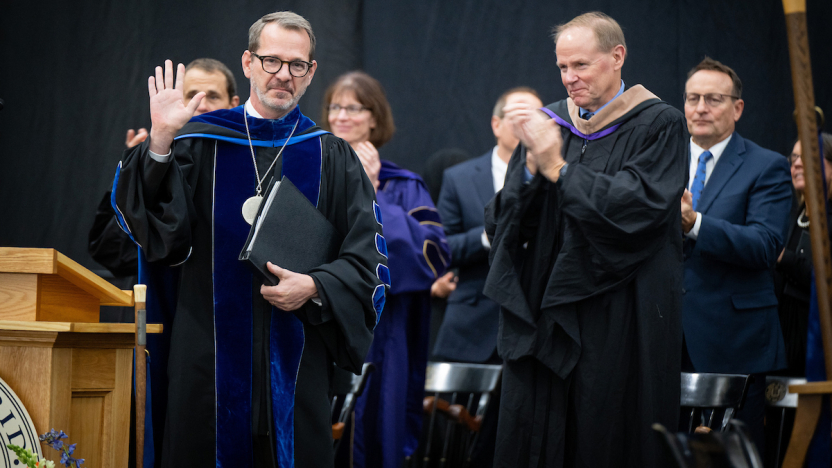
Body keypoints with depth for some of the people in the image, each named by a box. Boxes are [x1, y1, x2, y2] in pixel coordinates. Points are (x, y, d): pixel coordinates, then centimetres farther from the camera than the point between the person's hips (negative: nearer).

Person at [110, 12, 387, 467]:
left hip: (296, 358, 1)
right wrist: (160, 144, -18)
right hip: (211, 356, 0)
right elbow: (153, 224, -6)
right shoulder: (198, 142, 7)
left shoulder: (332, 157, 9)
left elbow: (366, 257, 4)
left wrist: (315, 286, -13)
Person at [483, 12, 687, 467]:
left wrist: (558, 169, -13)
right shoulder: (547, 123, 11)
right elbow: (503, 222, 6)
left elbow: (639, 207, -16)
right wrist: (532, 165, -12)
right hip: (541, 318, 4)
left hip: (617, 325, -4)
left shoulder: (658, 125, -1)